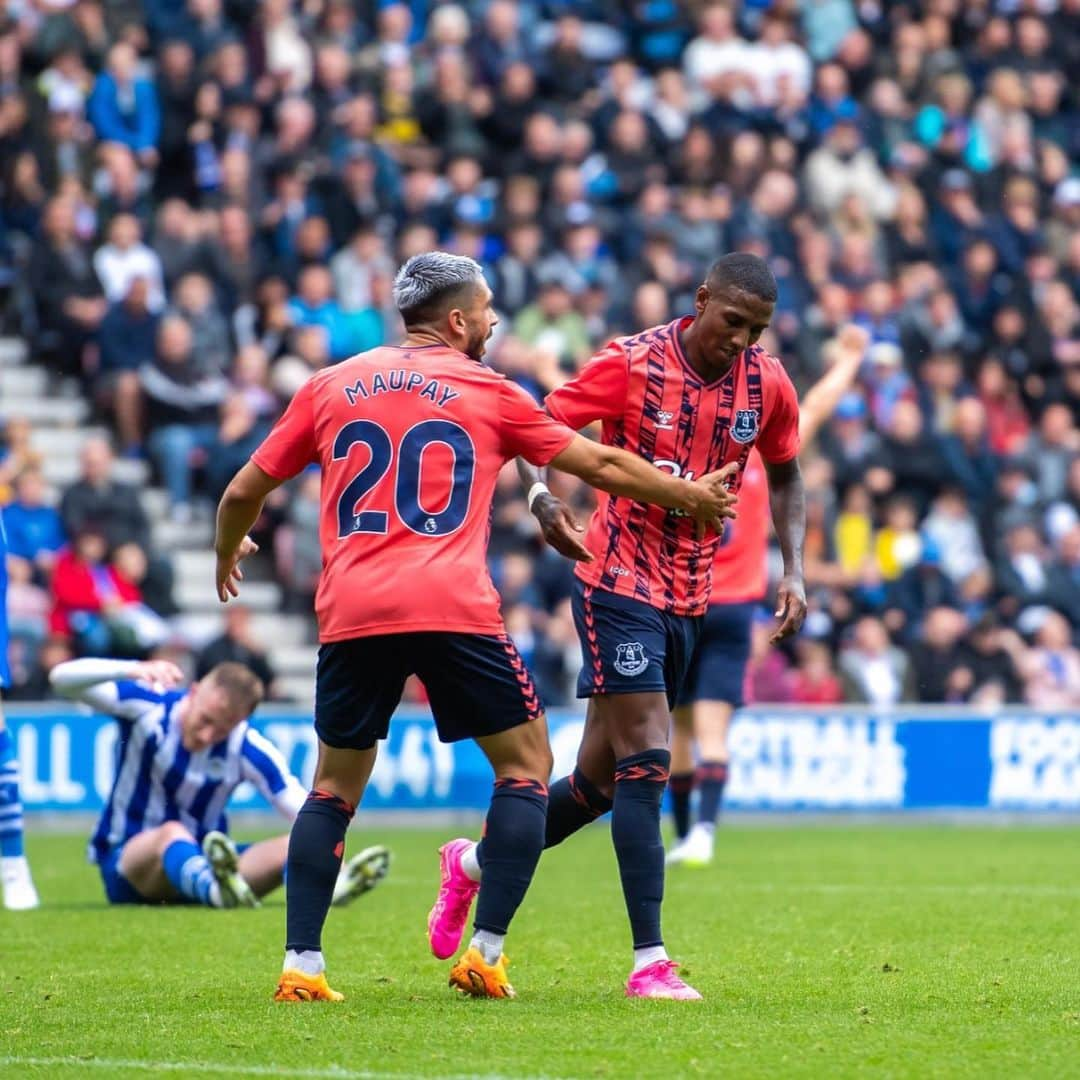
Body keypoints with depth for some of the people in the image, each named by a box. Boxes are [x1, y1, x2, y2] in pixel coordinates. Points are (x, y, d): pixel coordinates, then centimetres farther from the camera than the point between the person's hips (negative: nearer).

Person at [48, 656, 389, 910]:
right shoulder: (147, 705, -13)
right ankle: (215, 890, -72)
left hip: (199, 862, 4)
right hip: (126, 864, -4)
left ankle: (326, 888, -55)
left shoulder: (246, 749, -9)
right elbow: (61, 678, -22)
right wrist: (133, 670, -39)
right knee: (173, 833, -38)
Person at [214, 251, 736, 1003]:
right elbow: (601, 466, 17)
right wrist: (691, 497, 31)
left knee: (335, 784, 16)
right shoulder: (488, 392, 10)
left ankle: (302, 965, 5)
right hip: (454, 608, -3)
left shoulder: (329, 388, 15)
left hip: (350, 615, 3)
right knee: (526, 763, 11)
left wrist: (228, 554, 40)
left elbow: (243, 494, 19)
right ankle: (485, 954, 1)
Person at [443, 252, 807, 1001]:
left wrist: (795, 571, 4)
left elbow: (784, 475, 16)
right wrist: (542, 498, -29)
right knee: (646, 761, -16)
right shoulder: (632, 363, -13)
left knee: (603, 780, 12)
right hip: (620, 582, -6)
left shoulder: (767, 384, 0)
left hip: (690, 598, 6)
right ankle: (650, 961, -15)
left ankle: (479, 862, 36)